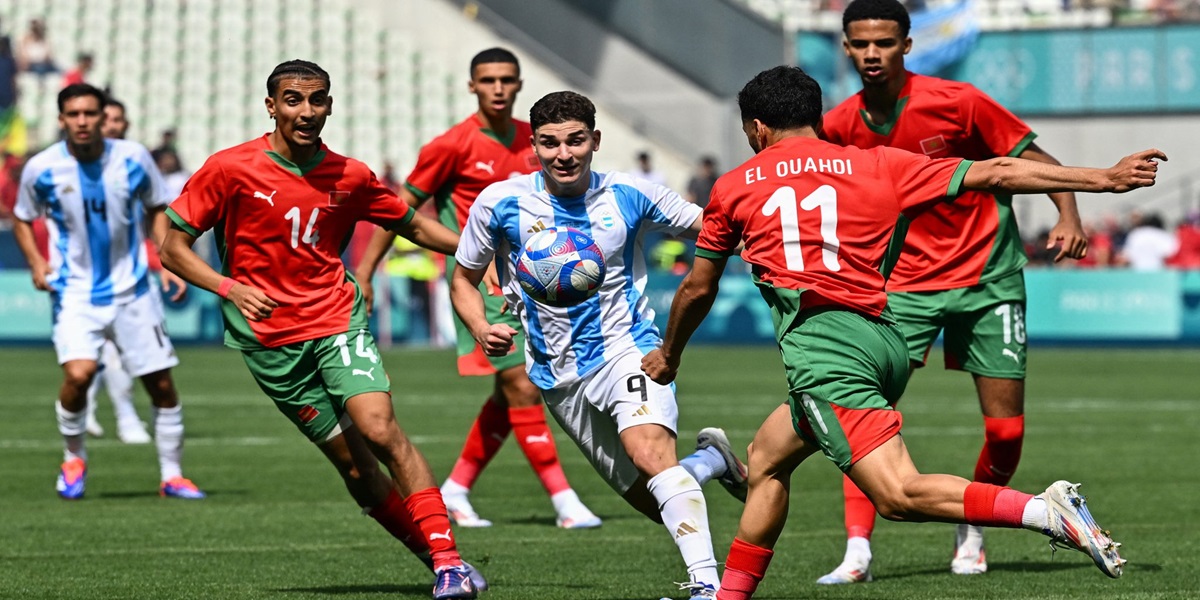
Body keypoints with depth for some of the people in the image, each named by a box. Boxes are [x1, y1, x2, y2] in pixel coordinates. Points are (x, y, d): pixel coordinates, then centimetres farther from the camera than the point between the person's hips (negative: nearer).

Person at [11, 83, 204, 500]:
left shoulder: (133, 159, -6)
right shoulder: (42, 169, -8)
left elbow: (157, 209, 10)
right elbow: (22, 219, 10)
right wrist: (35, 262, -7)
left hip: (132, 290, 2)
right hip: (75, 292, -2)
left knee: (161, 384, 3)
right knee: (79, 373, -23)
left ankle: (172, 475, 20)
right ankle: (73, 459, 3)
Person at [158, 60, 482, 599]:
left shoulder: (349, 177, 2)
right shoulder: (229, 170, -7)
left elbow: (412, 225, 17)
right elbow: (174, 248, -2)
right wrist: (230, 288, -19)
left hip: (338, 320, 1)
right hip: (270, 342, -1)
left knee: (380, 428, -20)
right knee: (352, 461, -1)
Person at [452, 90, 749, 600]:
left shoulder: (629, 196, -6)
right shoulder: (501, 203, -5)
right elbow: (463, 279, 8)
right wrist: (481, 330, -12)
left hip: (627, 350, -2)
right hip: (559, 378, 2)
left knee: (650, 454, -31)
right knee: (649, 500, 4)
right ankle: (711, 460, 36)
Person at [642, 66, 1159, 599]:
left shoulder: (733, 188, 14)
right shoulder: (877, 165, 17)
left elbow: (697, 291, 25)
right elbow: (995, 174, 12)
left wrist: (668, 356, 44)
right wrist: (1105, 178, 15)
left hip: (818, 340, -6)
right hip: (883, 336, 6)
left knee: (900, 495, -17)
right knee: (766, 460, 26)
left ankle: (1044, 511, -35)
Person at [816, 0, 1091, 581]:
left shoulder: (957, 103, -14)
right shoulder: (839, 128, -4)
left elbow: (1037, 159, -7)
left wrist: (1068, 217, -23)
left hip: (988, 276, -2)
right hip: (902, 282, 2)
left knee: (1006, 427, -2)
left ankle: (972, 531, 24)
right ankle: (858, 549, -14)